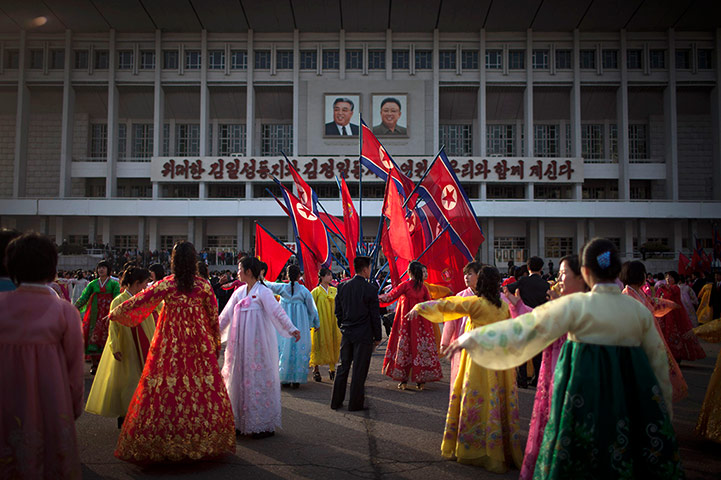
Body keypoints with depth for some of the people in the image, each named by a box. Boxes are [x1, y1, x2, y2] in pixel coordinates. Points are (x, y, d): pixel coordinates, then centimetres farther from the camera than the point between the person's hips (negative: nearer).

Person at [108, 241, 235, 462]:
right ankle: (204, 440, 16)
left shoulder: (165, 285, -5)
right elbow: (214, 317, 4)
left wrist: (114, 313, 19)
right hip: (199, 344, 1)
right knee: (203, 386, 8)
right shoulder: (204, 285, -2)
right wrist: (216, 343, 16)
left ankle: (165, 442, 12)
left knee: (167, 386, 6)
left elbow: (137, 302, 1)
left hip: (171, 343, -1)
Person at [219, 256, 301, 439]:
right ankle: (240, 422, 21)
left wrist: (291, 329, -33)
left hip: (258, 343, -6)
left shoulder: (263, 292, -10)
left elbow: (277, 311, -21)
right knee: (239, 379, 10)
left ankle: (263, 425, 10)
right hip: (240, 344, 6)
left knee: (258, 379, -1)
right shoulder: (239, 292, 9)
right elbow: (226, 315, 15)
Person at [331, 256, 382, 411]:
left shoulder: (342, 287, 2)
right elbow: (375, 316, -8)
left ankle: (336, 401, 20)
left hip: (346, 334, 5)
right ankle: (355, 403, 12)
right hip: (363, 335, -5)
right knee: (359, 370, 4)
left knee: (343, 367, 14)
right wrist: (377, 337, 1)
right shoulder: (370, 289, -13)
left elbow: (337, 311, 8)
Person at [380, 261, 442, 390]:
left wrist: (377, 297, 7)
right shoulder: (423, 287, 2)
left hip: (406, 319, -3)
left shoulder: (405, 285, -9)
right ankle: (421, 380, 8)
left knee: (404, 345, 5)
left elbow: (390, 296, -7)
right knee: (420, 347, 6)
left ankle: (403, 379, 8)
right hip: (421, 320, 3)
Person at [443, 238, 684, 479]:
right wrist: (665, 409, 22)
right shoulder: (640, 311, 1)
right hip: (632, 398, 4)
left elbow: (525, 327, -14)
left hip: (587, 393, -3)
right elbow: (659, 361, 8)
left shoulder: (575, 305, -11)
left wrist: (472, 338, -8)